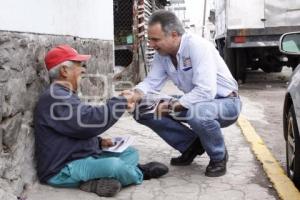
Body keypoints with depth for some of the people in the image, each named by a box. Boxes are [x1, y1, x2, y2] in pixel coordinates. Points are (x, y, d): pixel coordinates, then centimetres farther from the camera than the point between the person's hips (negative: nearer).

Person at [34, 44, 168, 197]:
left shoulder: (64, 95, 18)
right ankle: (141, 173, -4)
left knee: (131, 153, 10)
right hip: (64, 169, -11)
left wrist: (99, 142, 8)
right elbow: (88, 121, -28)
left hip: (84, 157, 11)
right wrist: (121, 102, -16)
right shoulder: (55, 97, -17)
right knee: (114, 165, -32)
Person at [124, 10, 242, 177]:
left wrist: (171, 106, -31)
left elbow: (206, 92, -35)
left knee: (197, 111, -42)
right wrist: (136, 94, -26)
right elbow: (151, 82, -5)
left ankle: (219, 156, -9)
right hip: (195, 102, 7)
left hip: (225, 103, -7)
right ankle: (191, 145, 7)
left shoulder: (197, 46, -27)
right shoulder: (162, 54, -4)